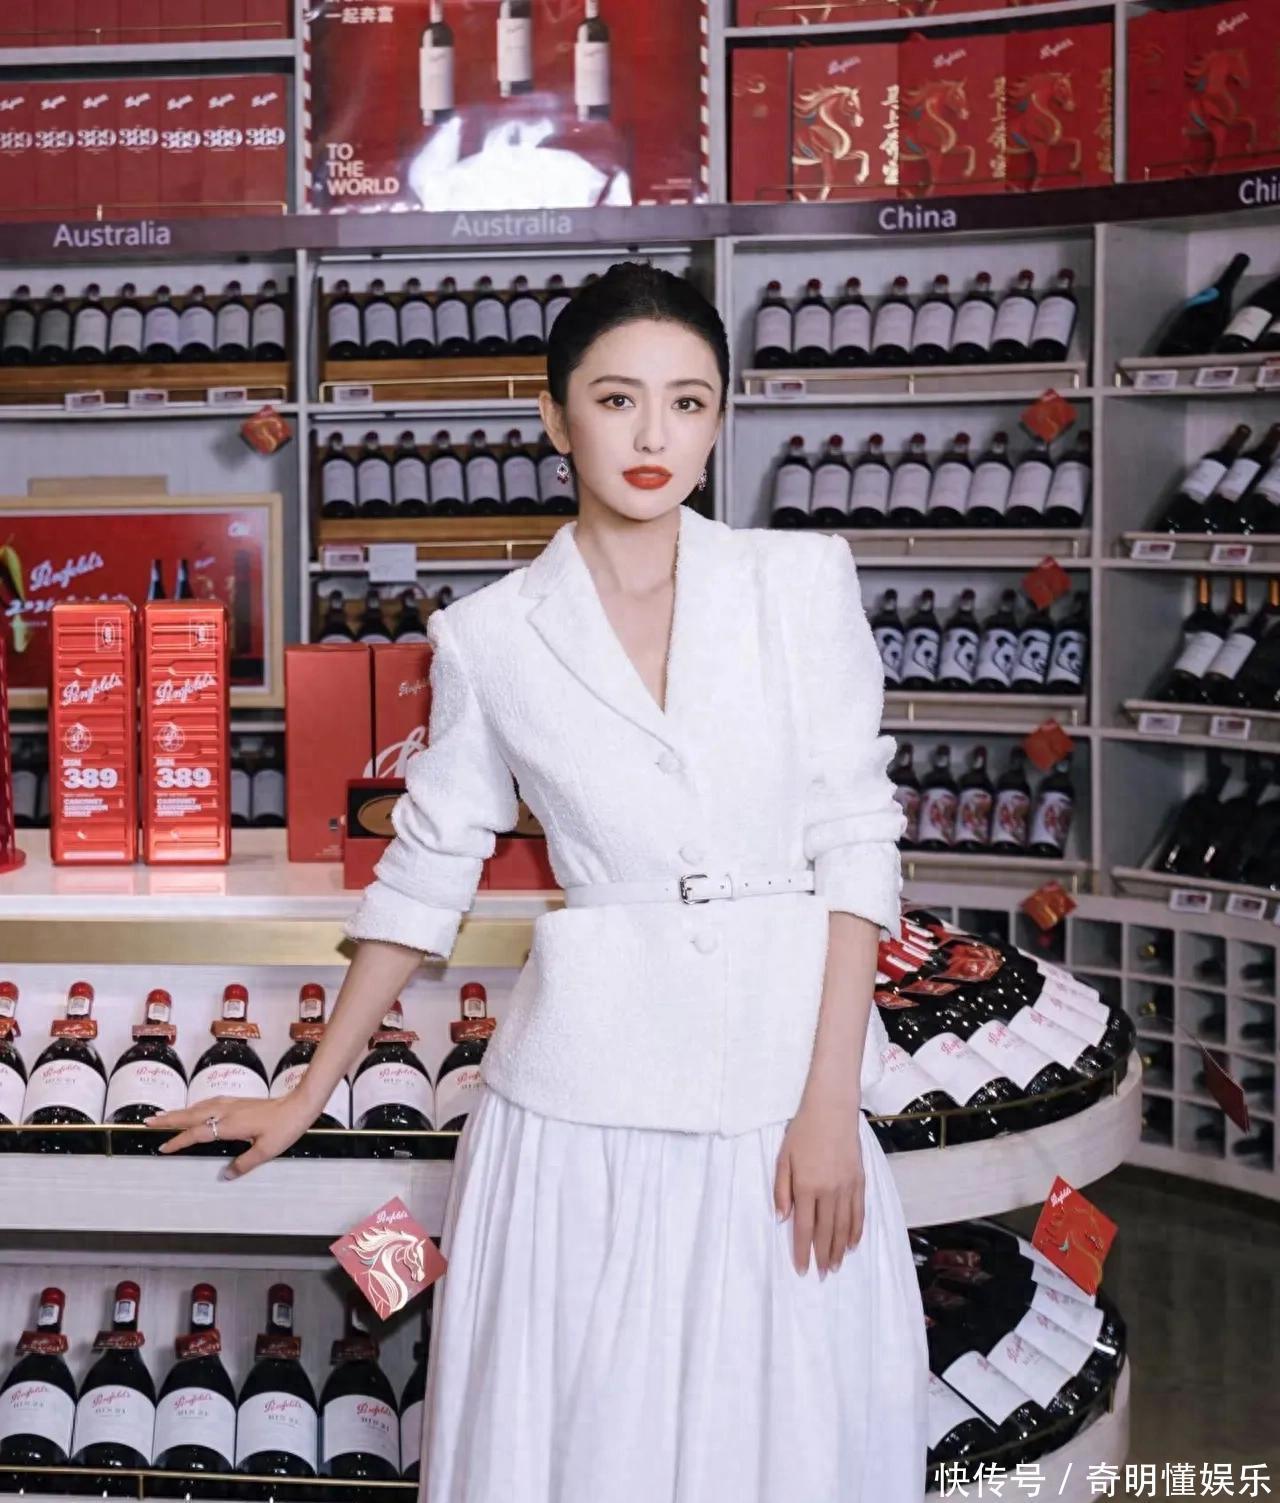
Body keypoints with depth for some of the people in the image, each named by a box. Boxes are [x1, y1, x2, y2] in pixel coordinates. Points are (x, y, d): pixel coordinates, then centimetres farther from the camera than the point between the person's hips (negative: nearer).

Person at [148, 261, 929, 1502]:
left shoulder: (802, 580, 0)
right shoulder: (489, 636, 1)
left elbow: (856, 840, -2)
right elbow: (426, 873, 10)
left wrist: (829, 1103, -8)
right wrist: (308, 1096, 14)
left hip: (780, 1078, 0)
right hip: (584, 1096, 0)